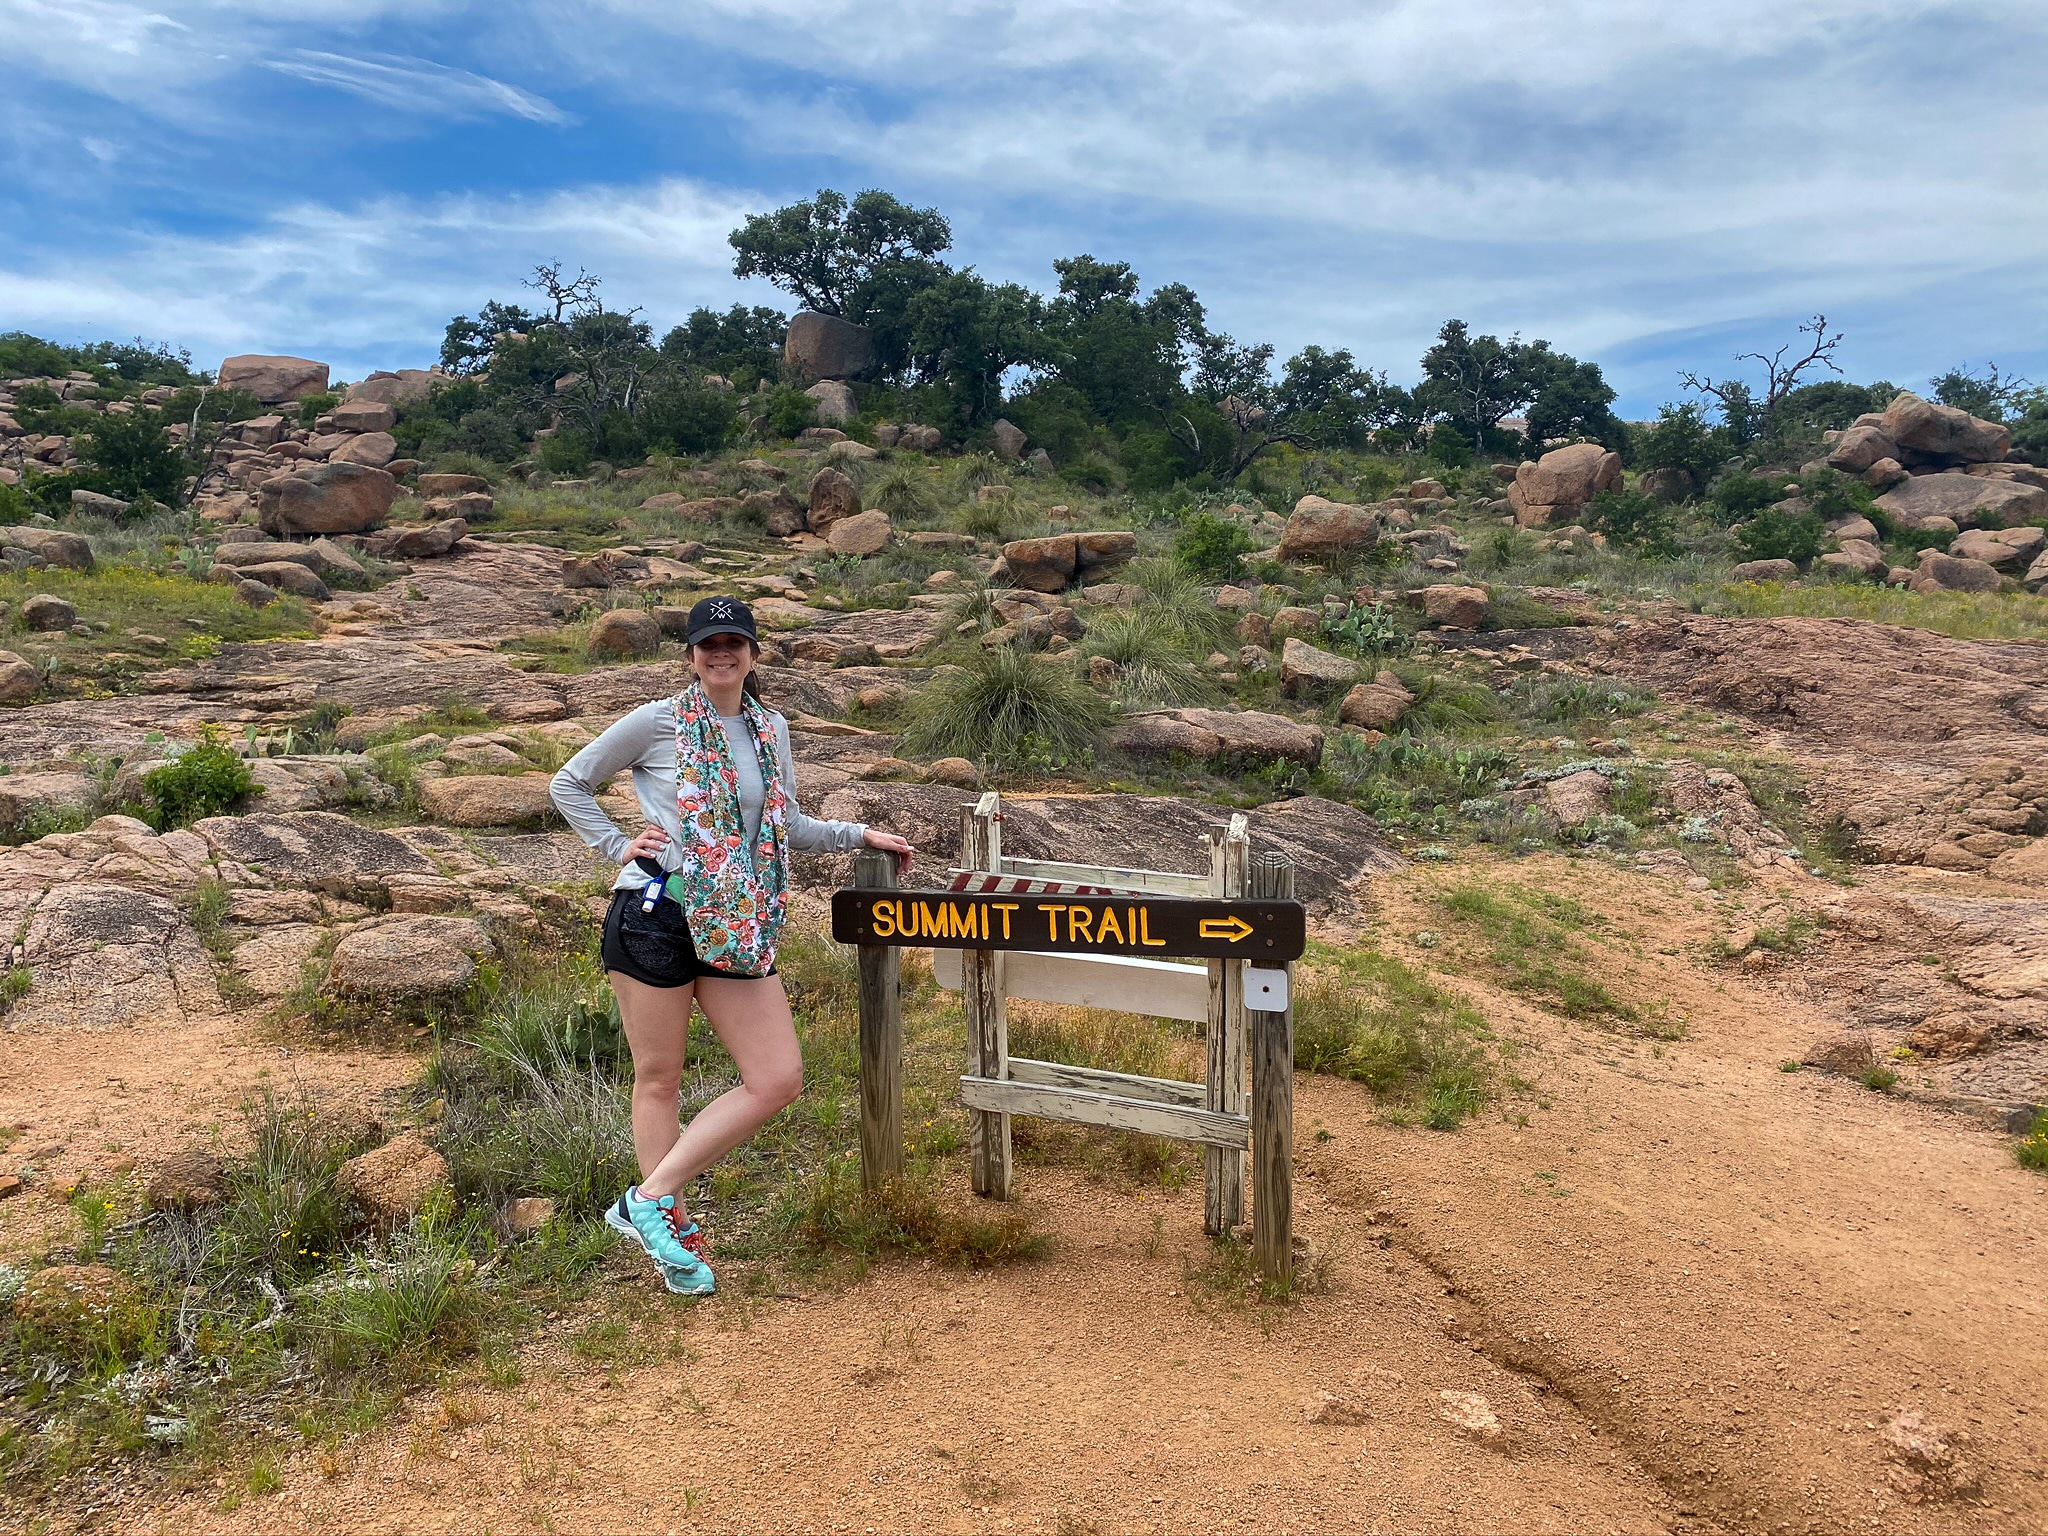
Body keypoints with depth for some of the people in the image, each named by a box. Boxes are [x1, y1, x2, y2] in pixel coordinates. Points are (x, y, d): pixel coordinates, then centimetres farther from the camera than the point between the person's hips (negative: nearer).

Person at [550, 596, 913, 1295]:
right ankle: (672, 1225, 22)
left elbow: (788, 828, 20)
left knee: (779, 1079, 0)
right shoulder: (658, 722, -4)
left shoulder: (770, 729, 11)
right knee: (659, 1079, 6)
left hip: (736, 928, 5)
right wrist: (618, 846, -2)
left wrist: (858, 834, 12)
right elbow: (569, 783, 6)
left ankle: (650, 1196, 9)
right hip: (655, 917, -5)